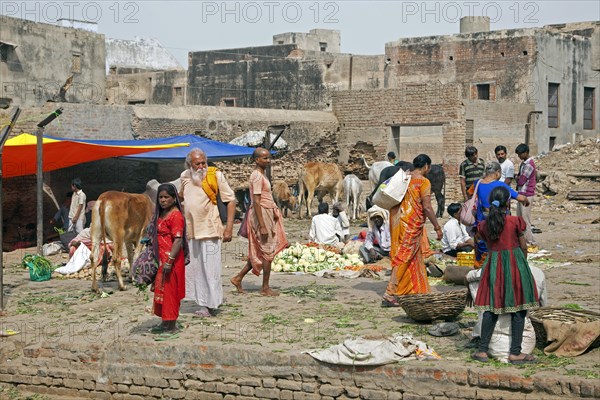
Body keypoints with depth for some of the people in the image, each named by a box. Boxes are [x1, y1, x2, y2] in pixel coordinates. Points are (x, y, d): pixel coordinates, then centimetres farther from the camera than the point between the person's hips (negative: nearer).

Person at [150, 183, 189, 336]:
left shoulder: (176, 215, -14)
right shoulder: (160, 214, 15)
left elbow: (178, 240, -20)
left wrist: (169, 261, -25)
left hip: (172, 260, -9)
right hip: (161, 259, 9)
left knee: (169, 290, -5)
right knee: (161, 290, 15)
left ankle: (172, 326, 1)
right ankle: (165, 323, 26)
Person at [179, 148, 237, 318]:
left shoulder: (215, 175, -7)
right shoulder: (185, 177, 8)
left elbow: (231, 200, -6)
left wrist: (229, 228, -11)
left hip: (210, 230, -5)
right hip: (190, 231, 6)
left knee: (210, 269, -5)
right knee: (194, 269, 9)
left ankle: (212, 305, 3)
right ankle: (204, 304, 18)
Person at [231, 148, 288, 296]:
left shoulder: (261, 175, 15)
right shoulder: (257, 176, -16)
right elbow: (256, 202, -21)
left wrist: (274, 214, 22)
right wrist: (262, 225, -24)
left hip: (267, 215, 10)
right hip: (261, 215, -10)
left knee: (259, 252, 13)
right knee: (268, 252, -3)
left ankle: (238, 278, 16)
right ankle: (265, 288, 5)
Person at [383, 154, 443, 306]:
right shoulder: (423, 182, -11)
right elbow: (427, 207, -15)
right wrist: (437, 227, -8)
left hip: (398, 220, 8)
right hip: (411, 225, -8)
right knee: (404, 258, -5)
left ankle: (416, 290, 27)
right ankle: (389, 295, -8)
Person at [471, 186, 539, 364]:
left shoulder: (484, 225, 1)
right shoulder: (516, 221, -9)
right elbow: (523, 246, 1)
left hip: (494, 264, 4)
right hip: (515, 263, -4)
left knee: (491, 307, 10)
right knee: (518, 308, 4)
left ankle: (482, 351, 11)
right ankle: (515, 353, 6)